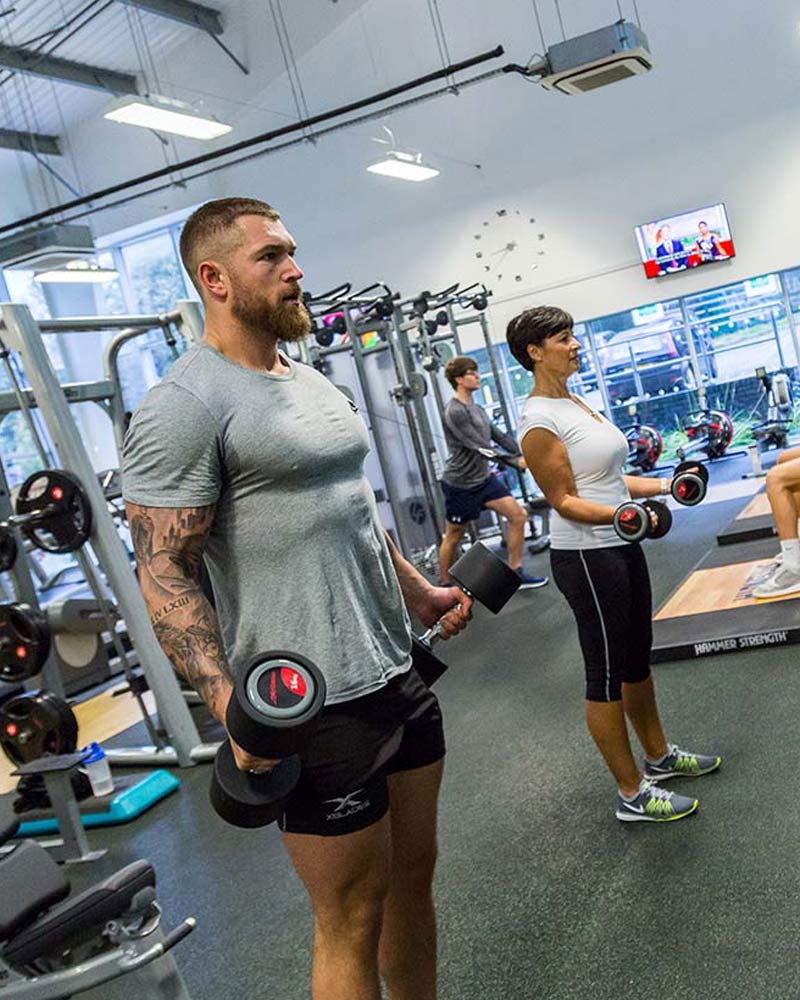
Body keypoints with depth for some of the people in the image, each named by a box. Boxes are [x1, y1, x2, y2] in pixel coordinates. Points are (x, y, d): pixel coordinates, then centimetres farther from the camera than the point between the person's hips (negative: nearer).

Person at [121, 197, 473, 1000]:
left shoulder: (314, 384, 13)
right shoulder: (185, 405, -14)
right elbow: (163, 573, -17)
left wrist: (418, 591, 20)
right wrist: (230, 706, -27)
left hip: (399, 672, 9)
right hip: (313, 705, -8)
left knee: (414, 876, 20)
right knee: (352, 923, 6)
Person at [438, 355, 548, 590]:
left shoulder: (477, 409, 10)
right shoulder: (455, 412, -18)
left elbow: (499, 436, 8)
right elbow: (480, 448, -24)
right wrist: (515, 462, -21)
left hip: (483, 478, 8)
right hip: (460, 484, -8)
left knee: (517, 515, 1)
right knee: (453, 536, 4)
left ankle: (516, 574, 9)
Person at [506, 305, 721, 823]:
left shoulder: (576, 403, 12)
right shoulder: (539, 421, -17)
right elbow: (564, 501, -19)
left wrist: (664, 485, 13)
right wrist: (622, 514, -32)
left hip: (621, 548, 10)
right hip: (586, 558, -10)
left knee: (637, 658, 21)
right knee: (607, 674, 1)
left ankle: (659, 756, 38)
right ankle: (633, 794, 13)